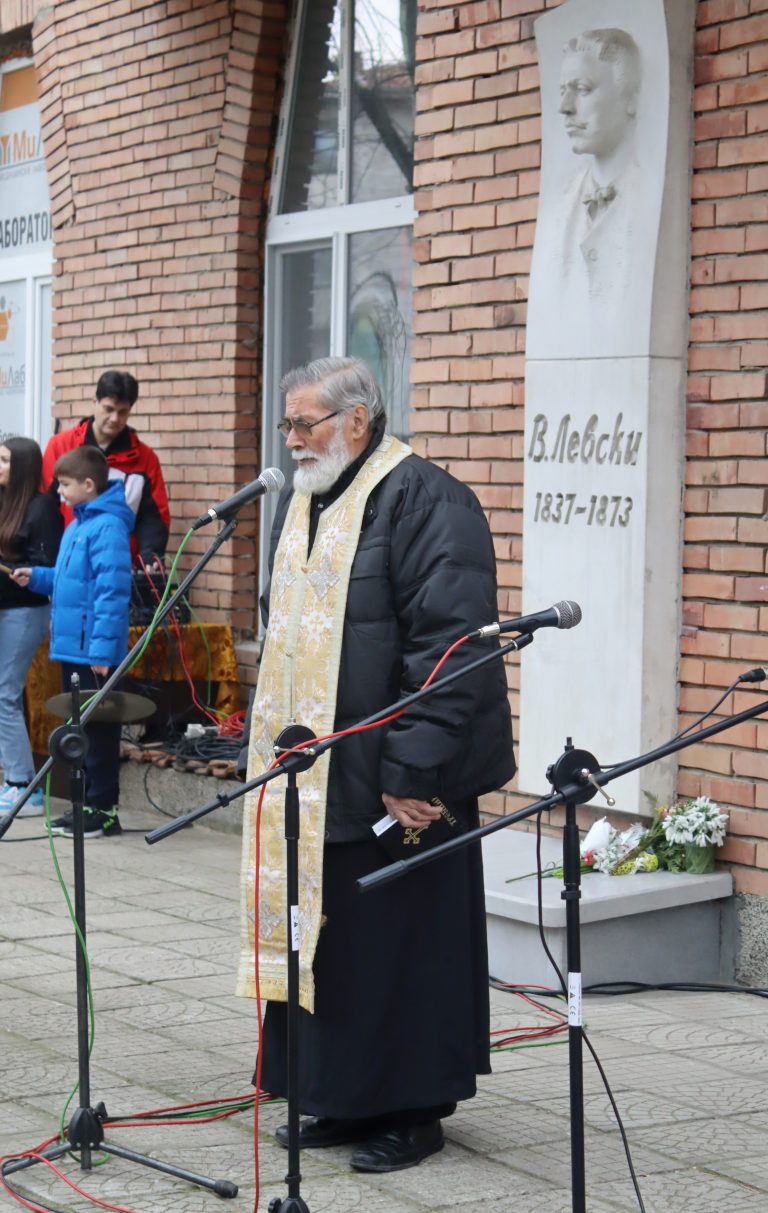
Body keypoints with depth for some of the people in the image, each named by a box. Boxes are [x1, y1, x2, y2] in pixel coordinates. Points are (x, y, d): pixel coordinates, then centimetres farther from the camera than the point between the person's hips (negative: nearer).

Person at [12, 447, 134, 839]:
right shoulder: (76, 526, 15)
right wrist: (37, 577, 10)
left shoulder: (108, 527, -16)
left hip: (94, 651, -10)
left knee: (98, 731, -3)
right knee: (78, 728, 14)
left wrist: (103, 647, -23)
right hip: (71, 646, 10)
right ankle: (86, 805, 22)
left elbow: (112, 591, -21)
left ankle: (104, 809, 4)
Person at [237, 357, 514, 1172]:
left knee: (401, 942, 1)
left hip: (391, 780, -8)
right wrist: (274, 740, 18)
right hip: (313, 774, 8)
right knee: (325, 938, 11)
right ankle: (343, 1099, 22)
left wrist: (412, 771, -23)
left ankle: (413, 1110, 13)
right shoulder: (301, 501, 14)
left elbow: (450, 646, -20)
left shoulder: (424, 501, -13)